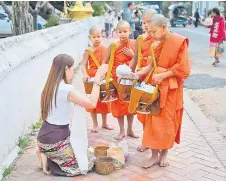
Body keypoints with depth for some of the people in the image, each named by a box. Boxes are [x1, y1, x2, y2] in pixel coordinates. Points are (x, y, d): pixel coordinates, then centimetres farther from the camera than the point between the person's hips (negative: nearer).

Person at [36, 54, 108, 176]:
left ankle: (47, 154, 11)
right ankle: (50, 161, -1)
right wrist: (97, 77, -13)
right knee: (89, 162, 6)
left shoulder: (51, 87, 7)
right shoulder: (65, 89, -21)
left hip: (45, 136, 9)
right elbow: (91, 104, -18)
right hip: (54, 141, -9)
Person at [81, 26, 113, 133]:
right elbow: (83, 65, -13)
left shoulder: (106, 50, 0)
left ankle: (104, 123, 30)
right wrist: (85, 75, -30)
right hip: (92, 79, -2)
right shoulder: (88, 52, -8)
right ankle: (95, 124, 21)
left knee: (105, 101, 14)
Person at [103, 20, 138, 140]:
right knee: (119, 104, 7)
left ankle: (130, 129, 29)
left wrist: (132, 54, -17)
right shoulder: (113, 46, -7)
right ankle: (122, 131, 21)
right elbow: (106, 61, 0)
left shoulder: (134, 44, -5)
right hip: (117, 78, -1)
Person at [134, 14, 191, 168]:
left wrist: (162, 75, -18)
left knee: (168, 120, 7)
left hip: (171, 88, -5)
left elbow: (183, 68, -14)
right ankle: (155, 154, 15)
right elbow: (153, 65, 10)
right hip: (156, 85, 5)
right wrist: (139, 73, -5)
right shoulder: (157, 44, 3)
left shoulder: (179, 42, -13)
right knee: (154, 120, 4)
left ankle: (164, 153, 25)